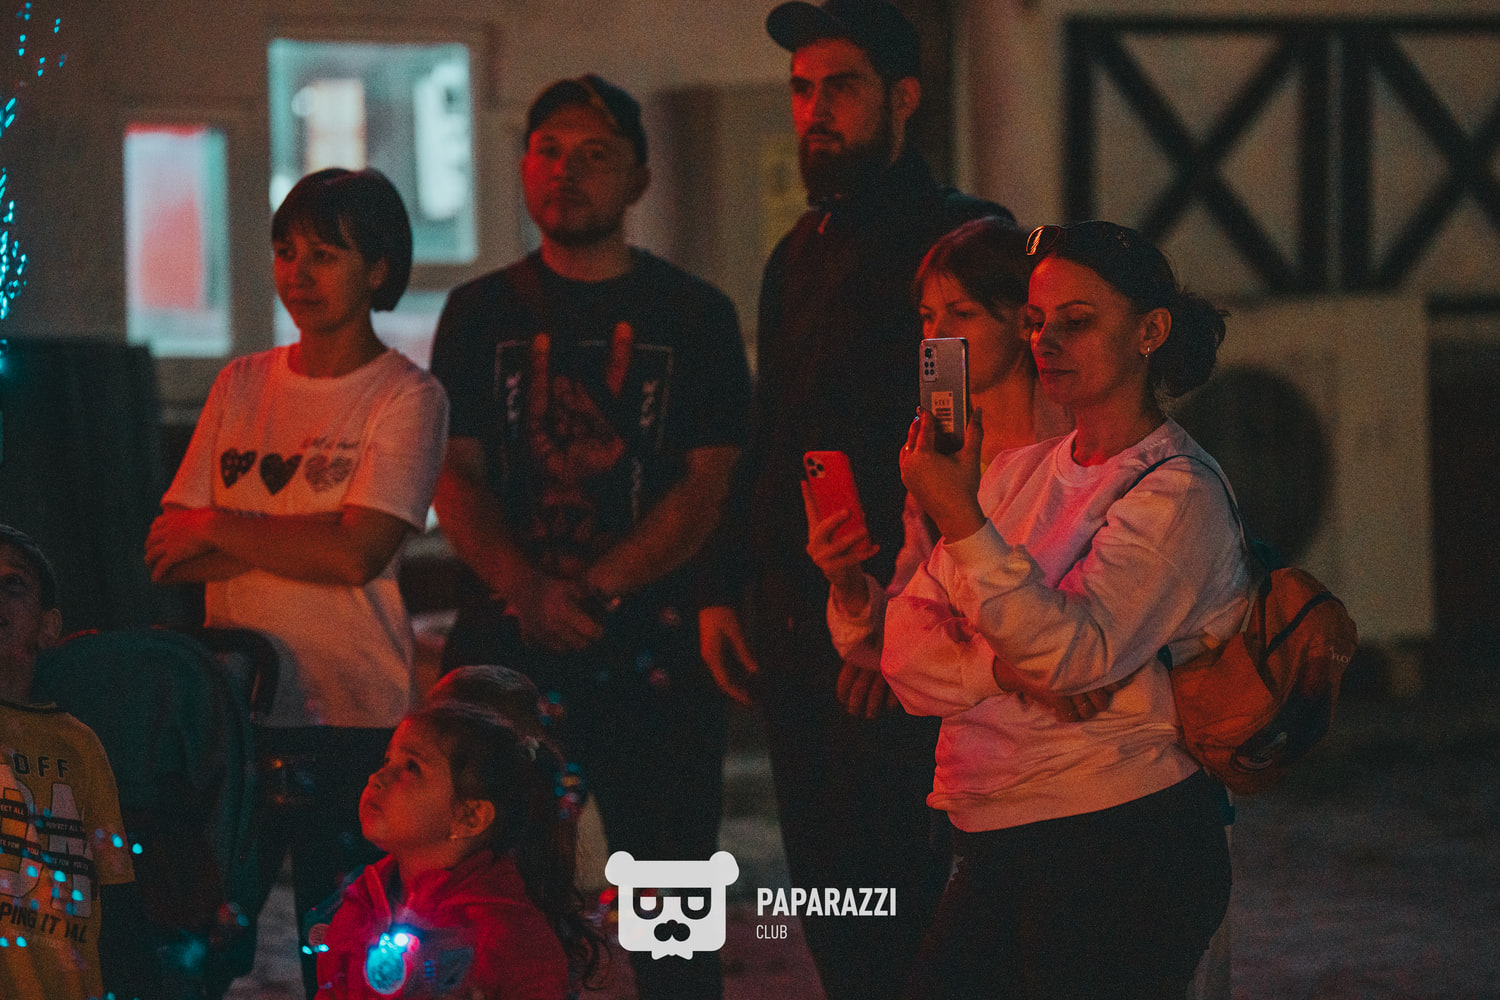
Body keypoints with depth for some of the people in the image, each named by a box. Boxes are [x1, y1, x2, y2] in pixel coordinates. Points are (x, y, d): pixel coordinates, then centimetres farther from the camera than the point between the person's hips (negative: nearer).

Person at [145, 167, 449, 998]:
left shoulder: (405, 397, -1)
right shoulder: (241, 385, 14)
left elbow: (356, 553, -14)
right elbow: (169, 551, 8)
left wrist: (220, 529, -4)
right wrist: (296, 543, -8)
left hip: (354, 720, -4)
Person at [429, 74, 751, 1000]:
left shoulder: (693, 315, 6)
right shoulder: (481, 314, 12)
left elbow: (706, 488, -2)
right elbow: (456, 477, 5)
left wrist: (592, 591, -14)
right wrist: (525, 586, -13)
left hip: (653, 645, -2)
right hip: (506, 643, 2)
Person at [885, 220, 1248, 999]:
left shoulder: (1178, 494, -7)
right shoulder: (1022, 472, 14)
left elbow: (1077, 652, -21)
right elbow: (905, 641, 6)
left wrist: (960, 519, -26)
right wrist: (1002, 671, -14)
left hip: (1121, 847, -6)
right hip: (994, 841, 6)